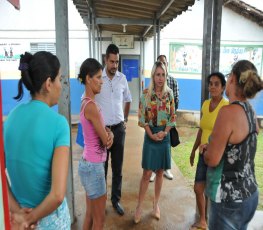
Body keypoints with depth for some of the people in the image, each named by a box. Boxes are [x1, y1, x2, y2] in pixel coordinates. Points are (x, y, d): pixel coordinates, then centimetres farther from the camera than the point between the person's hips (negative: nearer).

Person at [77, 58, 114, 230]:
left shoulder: (87, 102, 7)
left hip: (89, 164, 9)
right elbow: (106, 141, -17)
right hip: (93, 166, -9)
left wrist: (109, 134, -11)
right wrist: (109, 136, 4)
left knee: (90, 215, 22)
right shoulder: (91, 105, -23)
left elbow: (103, 130, 10)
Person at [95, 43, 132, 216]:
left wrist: (125, 119, 12)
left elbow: (128, 100, 18)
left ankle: (116, 199, 29)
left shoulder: (122, 78, 3)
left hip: (119, 129, 3)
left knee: (118, 167, 12)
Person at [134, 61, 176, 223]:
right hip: (150, 135, -2)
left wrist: (164, 132, -10)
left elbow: (172, 117, 2)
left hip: (165, 135, 2)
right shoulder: (146, 94, -5)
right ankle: (139, 207, 12)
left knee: (160, 172, 11)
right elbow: (142, 118, -5)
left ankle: (156, 204, 26)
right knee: (147, 173, -1)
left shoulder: (169, 94, 1)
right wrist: (151, 134, -13)